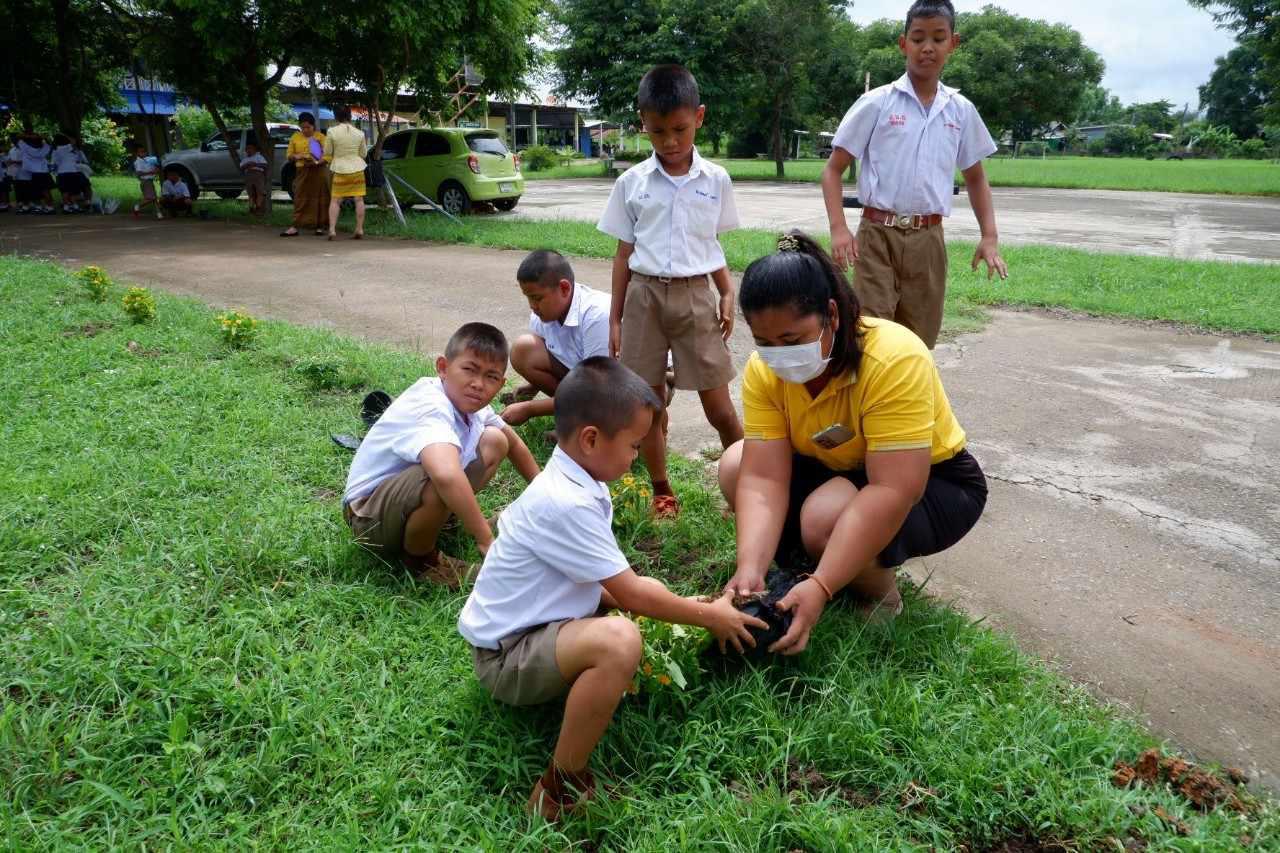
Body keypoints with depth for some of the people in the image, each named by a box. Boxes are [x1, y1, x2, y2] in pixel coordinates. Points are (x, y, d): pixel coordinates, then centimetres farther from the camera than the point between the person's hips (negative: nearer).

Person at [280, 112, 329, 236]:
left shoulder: (320, 137, 2)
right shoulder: (295, 137, 11)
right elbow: (289, 154, 12)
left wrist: (317, 162, -21)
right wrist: (296, 156, -9)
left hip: (319, 171, -2)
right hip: (302, 172, 2)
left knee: (320, 199, 1)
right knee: (300, 199, -1)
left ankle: (321, 226, 8)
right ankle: (295, 227, -4)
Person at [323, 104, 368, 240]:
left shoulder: (332, 131, -9)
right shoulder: (359, 133, -1)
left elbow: (327, 152, -1)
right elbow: (363, 153, 7)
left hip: (340, 170, -2)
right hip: (357, 168, 2)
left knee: (335, 200, 6)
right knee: (359, 199, 8)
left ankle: (331, 229, -3)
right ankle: (359, 230, 8)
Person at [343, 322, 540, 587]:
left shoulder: (468, 401, -5)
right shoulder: (430, 409, -32)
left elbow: (512, 441, 16)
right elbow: (446, 475, -53)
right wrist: (486, 540, -46)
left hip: (407, 494, 9)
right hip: (370, 514, -9)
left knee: (495, 440, 4)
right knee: (441, 480, -39)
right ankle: (419, 558, -9)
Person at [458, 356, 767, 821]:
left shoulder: (573, 482, 3)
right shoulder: (564, 504, -28)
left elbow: (611, 585, 12)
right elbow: (630, 595, -21)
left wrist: (682, 605, 4)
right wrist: (709, 616, -8)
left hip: (529, 625, 10)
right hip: (506, 655, -10)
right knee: (618, 641, -36)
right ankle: (561, 788, -21)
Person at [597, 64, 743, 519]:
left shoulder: (716, 180, 2)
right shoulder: (632, 183, 0)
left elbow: (714, 245, 12)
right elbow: (624, 251, 5)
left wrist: (727, 296, 2)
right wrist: (615, 318, 5)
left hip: (695, 295, -1)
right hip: (645, 295, 1)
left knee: (719, 407, 0)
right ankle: (661, 491, 22)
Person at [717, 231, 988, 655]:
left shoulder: (895, 360, -34)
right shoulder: (763, 370, -18)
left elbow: (892, 493, -39)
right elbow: (764, 479, -23)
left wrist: (820, 588, -44)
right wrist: (750, 569, -38)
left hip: (933, 481, -5)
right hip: (839, 470, 6)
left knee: (826, 517, -33)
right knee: (735, 464, -12)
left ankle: (879, 593, -1)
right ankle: (800, 566, 6)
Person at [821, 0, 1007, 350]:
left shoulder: (962, 110, 8)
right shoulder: (877, 103, -3)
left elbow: (975, 177, 19)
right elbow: (833, 169, -1)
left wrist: (989, 236, 8)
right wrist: (838, 228, -15)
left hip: (928, 241, 4)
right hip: (878, 235, -3)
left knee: (919, 344, 9)